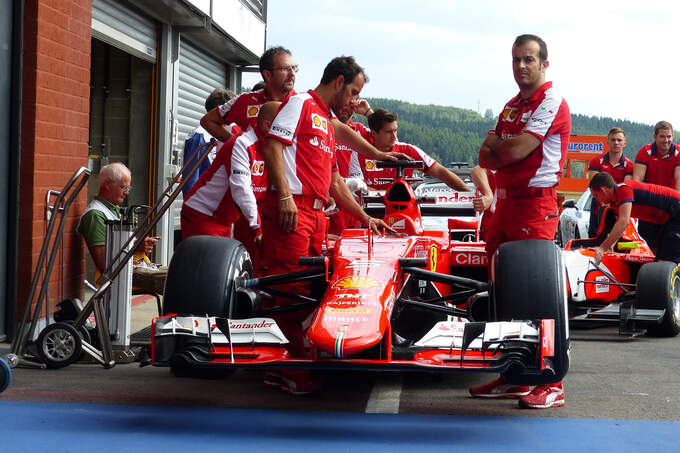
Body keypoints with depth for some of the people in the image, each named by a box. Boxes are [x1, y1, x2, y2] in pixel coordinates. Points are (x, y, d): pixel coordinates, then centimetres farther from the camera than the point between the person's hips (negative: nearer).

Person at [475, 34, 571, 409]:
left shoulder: (551, 102, -8)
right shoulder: (511, 106, 19)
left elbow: (515, 150, -19)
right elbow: (486, 158, 13)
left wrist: (496, 145, 2)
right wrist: (504, 151, -8)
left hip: (535, 205, -9)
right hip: (505, 203, 9)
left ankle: (551, 383, -5)